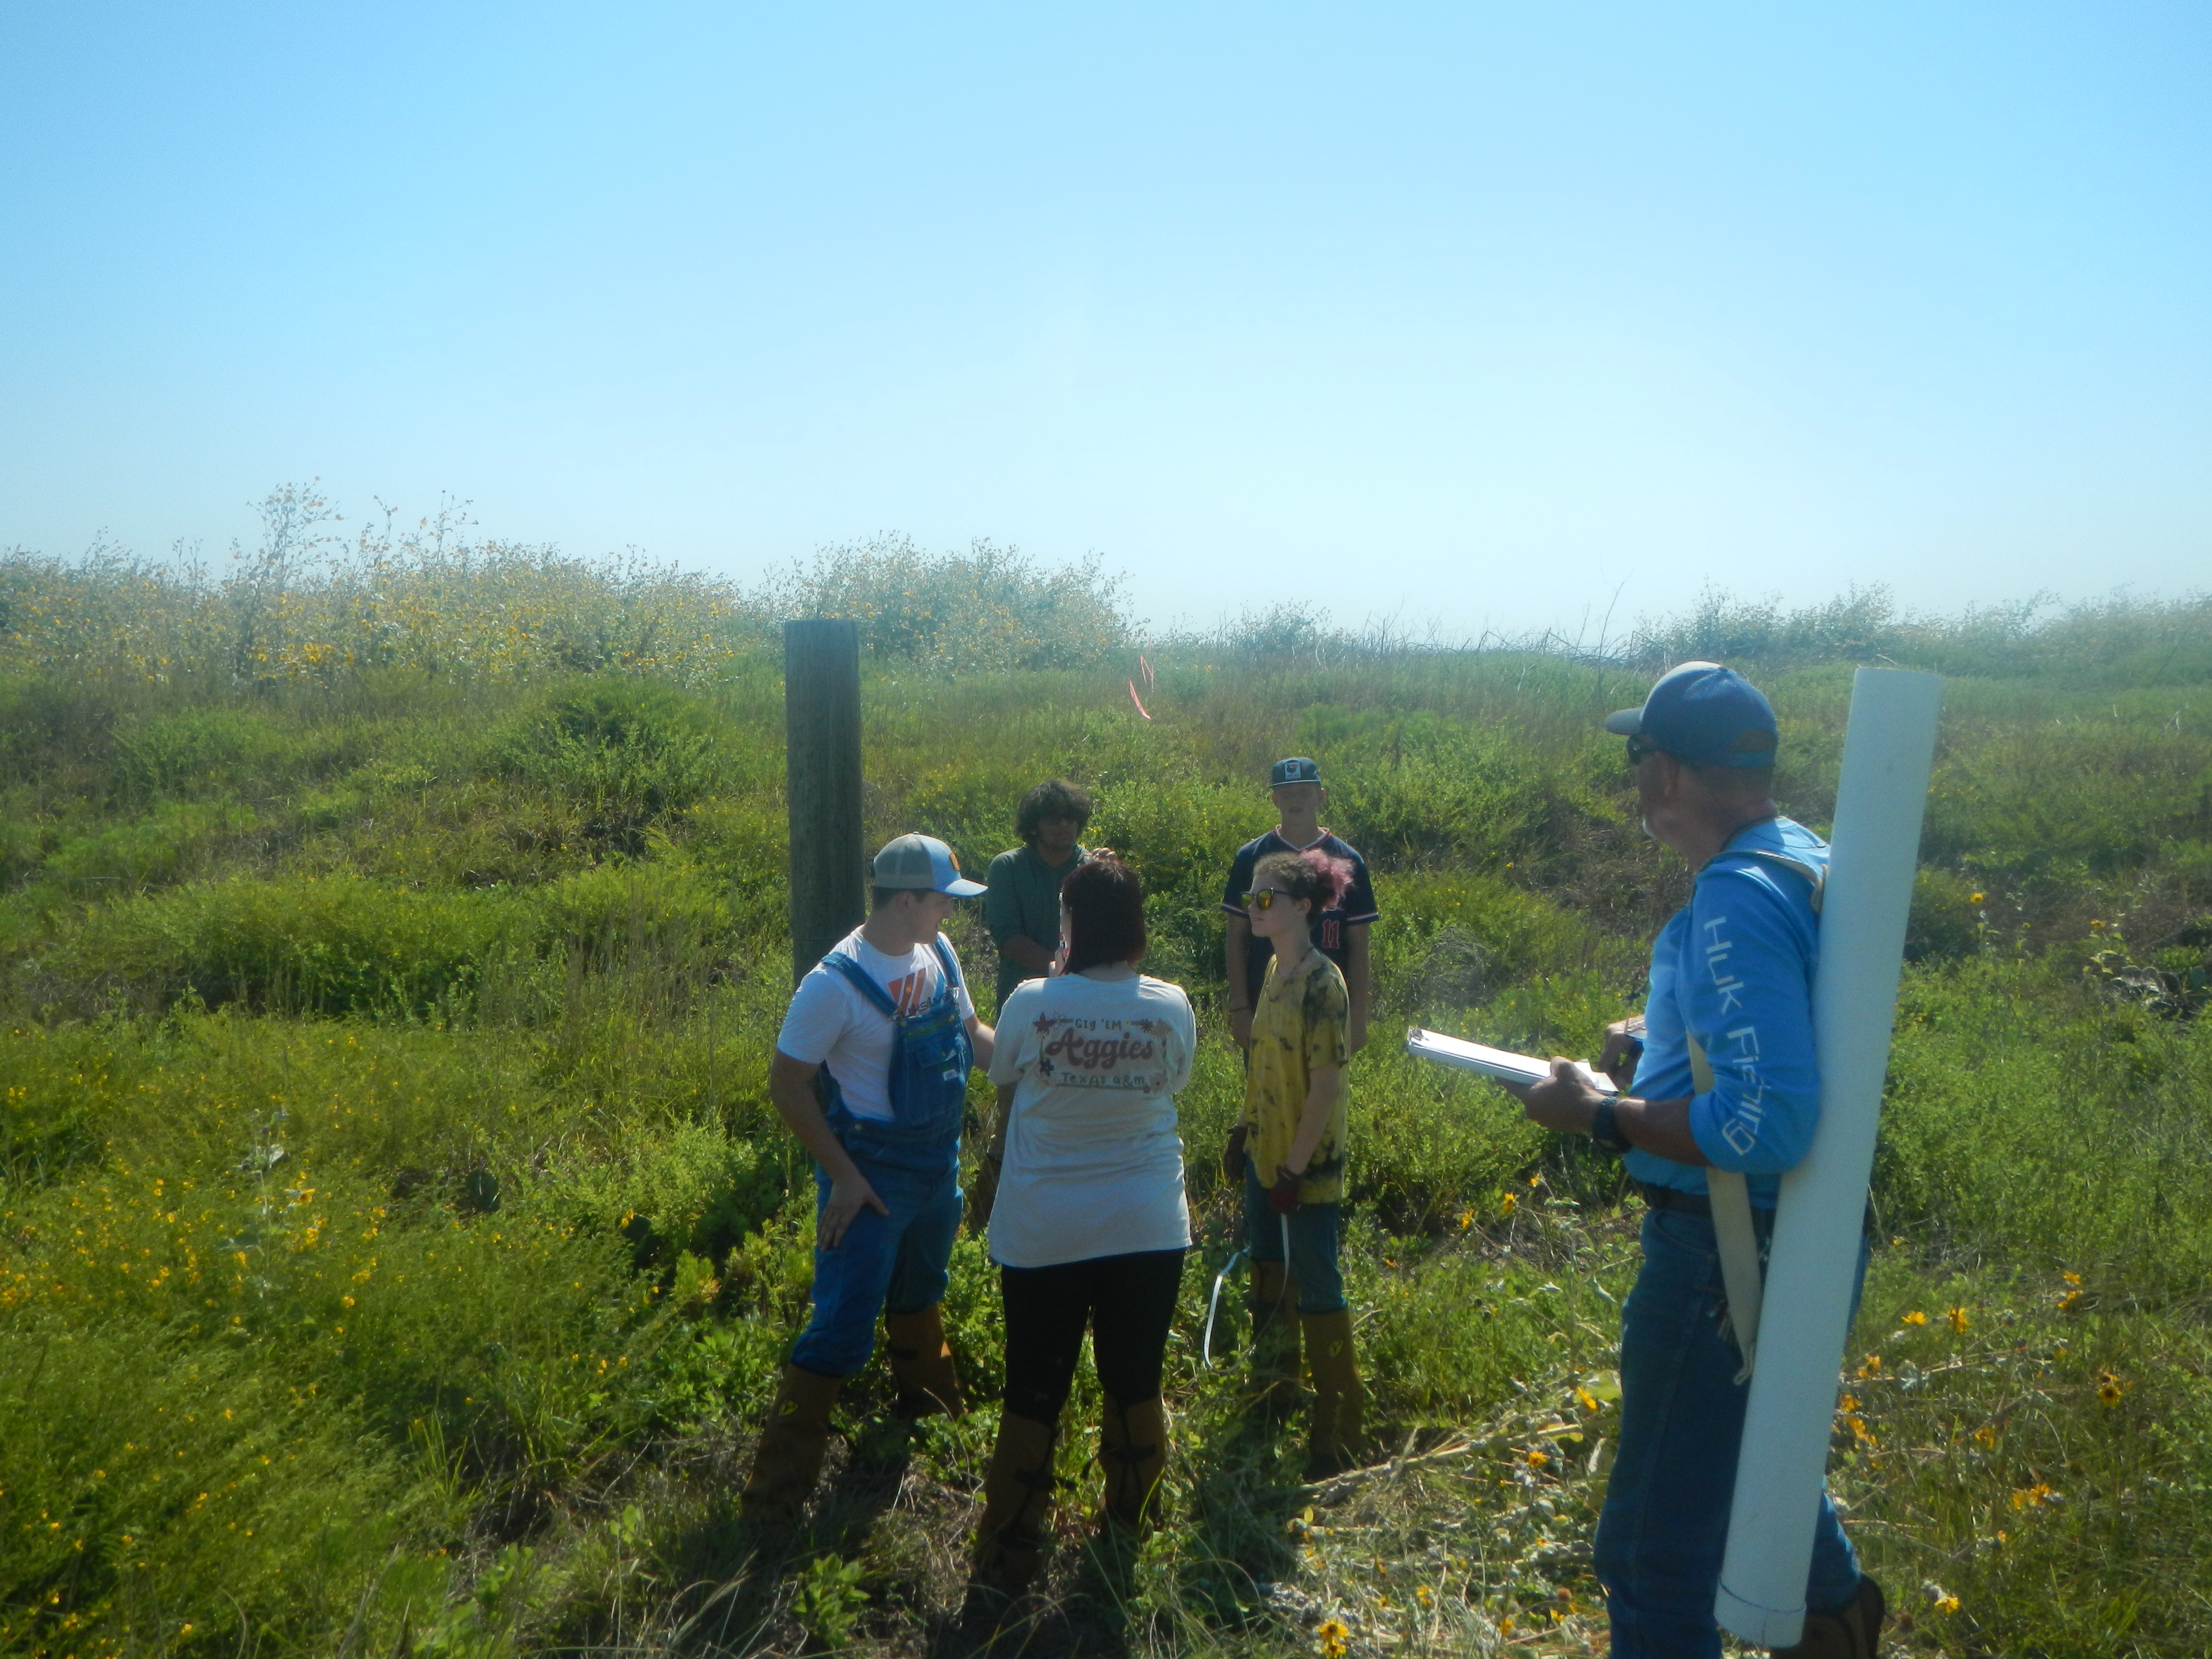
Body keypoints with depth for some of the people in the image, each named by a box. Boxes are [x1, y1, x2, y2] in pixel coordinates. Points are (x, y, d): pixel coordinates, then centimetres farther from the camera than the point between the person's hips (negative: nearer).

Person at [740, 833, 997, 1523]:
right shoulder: (836, 982, -24)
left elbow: (972, 1033, 11)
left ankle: (931, 1405, 53)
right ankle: (776, 1487, 15)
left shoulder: (938, 954, -3)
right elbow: (786, 1084, -18)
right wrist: (842, 1177, -19)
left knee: (919, 1293, 28)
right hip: (871, 1173, -7)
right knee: (844, 1325, -2)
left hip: (938, 1161, 7)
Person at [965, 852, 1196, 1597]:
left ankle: (1007, 1557, 27)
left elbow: (1006, 1094, 1)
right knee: (1135, 1387, 20)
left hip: (1043, 1233, -1)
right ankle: (1128, 1531, 39)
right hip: (1149, 1229, 2)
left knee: (1034, 1395, 14)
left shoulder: (1031, 1003, -15)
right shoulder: (1173, 1008, -10)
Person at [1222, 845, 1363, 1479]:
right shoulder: (1275, 967, 4)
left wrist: (1296, 1168, -19)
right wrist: (1243, 1130, 15)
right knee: (1268, 1270, 22)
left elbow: (1327, 1084, -21)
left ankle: (1337, 1438, 18)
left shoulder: (1321, 983, -21)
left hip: (1307, 1166, -8)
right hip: (1265, 1154, 9)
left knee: (1317, 1291, 3)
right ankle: (1273, 1390, 42)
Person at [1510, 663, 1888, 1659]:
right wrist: (1664, 1046, 9)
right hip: (1794, 1238, 10)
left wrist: (1601, 1117, -23)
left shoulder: (1739, 899, -26)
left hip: (1730, 1256, -10)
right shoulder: (1806, 861, 5)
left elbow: (1767, 1125, -33)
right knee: (1748, 1441, 36)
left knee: (1655, 1549, 5)